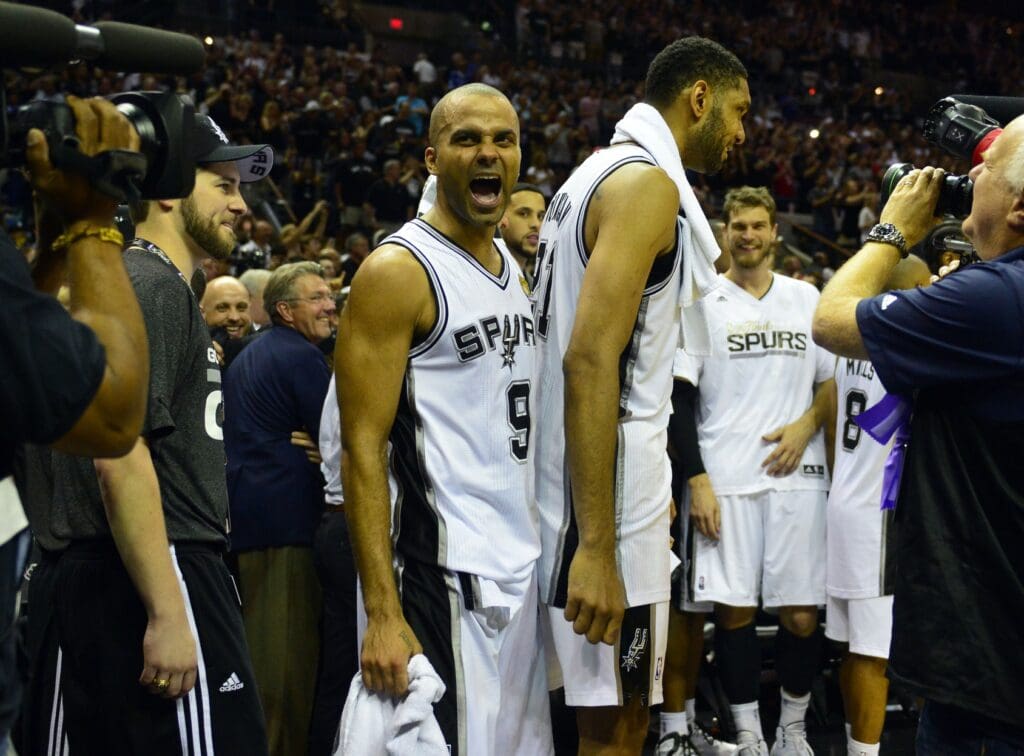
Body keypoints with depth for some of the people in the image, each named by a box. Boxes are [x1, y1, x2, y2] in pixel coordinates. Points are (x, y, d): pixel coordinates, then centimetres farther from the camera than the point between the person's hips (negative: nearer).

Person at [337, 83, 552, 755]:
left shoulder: (516, 270, 14)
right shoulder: (398, 271, -10)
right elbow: (363, 449, -15)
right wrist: (383, 614, -21)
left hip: (529, 565, 8)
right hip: (449, 572, -8)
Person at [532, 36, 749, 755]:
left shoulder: (603, 173, 16)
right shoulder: (648, 183, -14)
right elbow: (589, 360, -25)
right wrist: (597, 547, -28)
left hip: (598, 491, 10)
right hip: (608, 505, -10)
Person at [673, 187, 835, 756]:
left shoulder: (806, 299, 11)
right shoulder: (703, 303, 4)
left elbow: (832, 381, 15)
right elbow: (680, 399, 1)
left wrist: (806, 425, -5)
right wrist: (696, 479, -7)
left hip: (796, 475, 2)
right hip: (724, 479, -2)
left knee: (800, 613, 1)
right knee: (732, 609, -1)